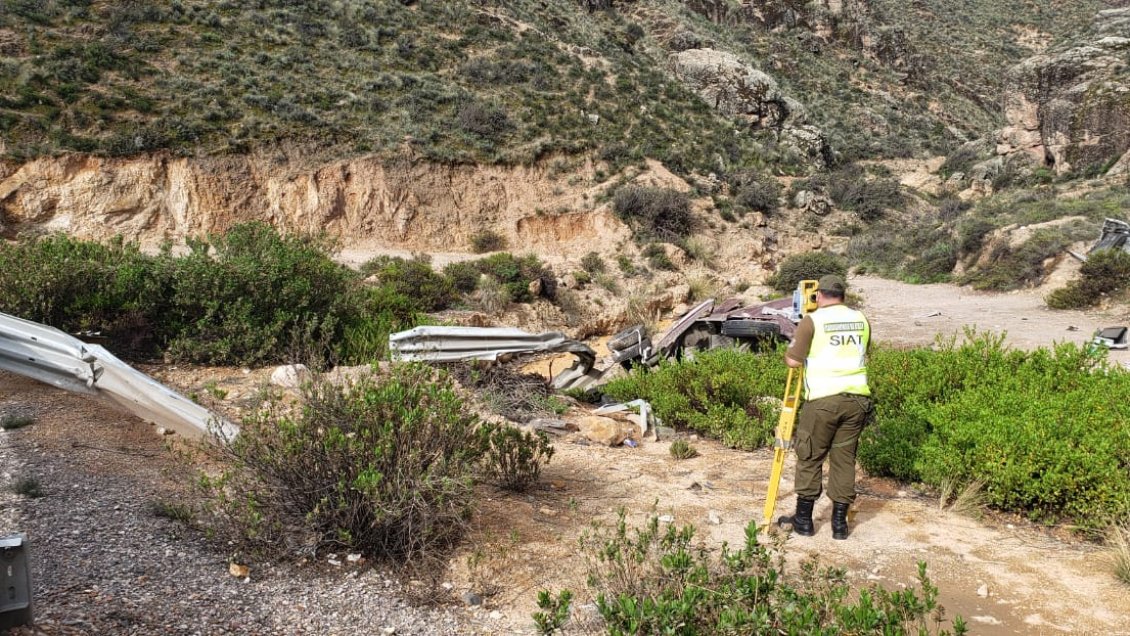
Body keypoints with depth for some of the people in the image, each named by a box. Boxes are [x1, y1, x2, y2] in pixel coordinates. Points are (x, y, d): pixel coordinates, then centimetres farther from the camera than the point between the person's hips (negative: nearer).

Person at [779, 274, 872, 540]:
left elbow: (793, 361, -7)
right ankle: (840, 522, 15)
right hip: (856, 398, 5)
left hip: (823, 399, -4)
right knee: (844, 460, 11)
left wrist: (790, 351, 13)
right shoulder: (861, 319, 11)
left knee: (810, 458, 8)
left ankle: (804, 520, 15)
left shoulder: (812, 320, -6)